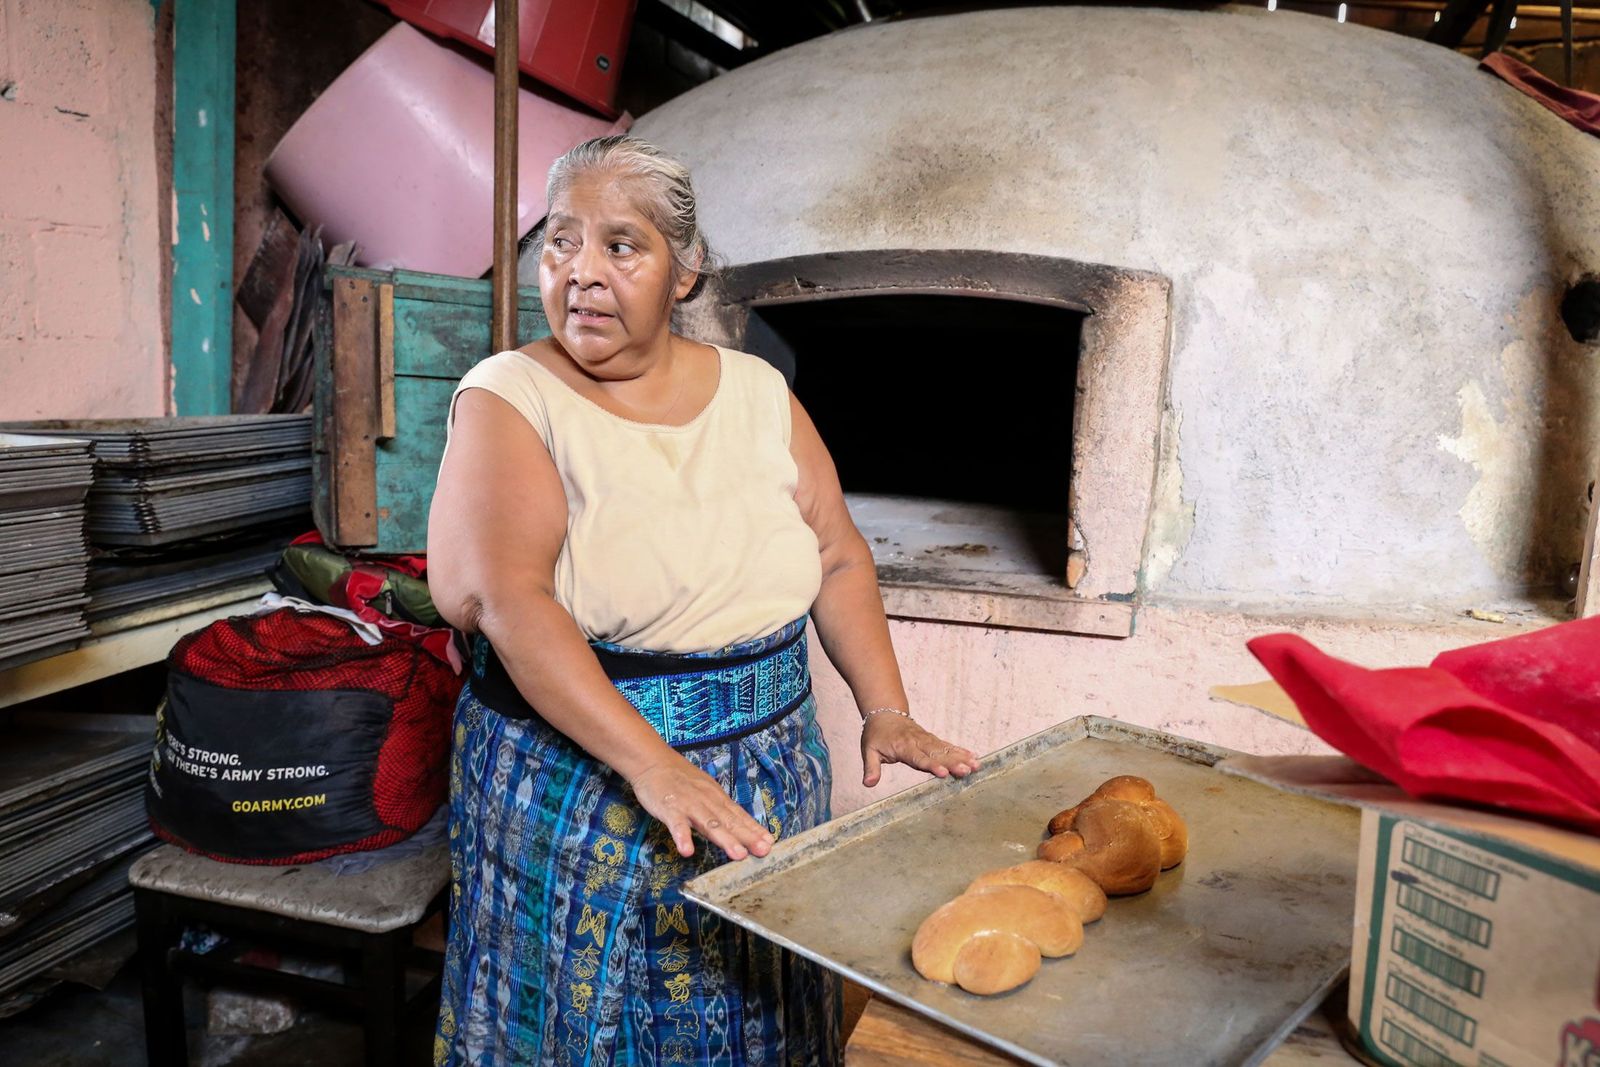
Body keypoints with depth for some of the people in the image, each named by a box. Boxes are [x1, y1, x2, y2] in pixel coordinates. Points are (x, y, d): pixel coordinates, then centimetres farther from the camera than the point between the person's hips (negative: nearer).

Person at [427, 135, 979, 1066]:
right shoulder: (509, 398, -9)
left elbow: (839, 555, 8)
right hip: (577, 787, -3)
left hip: (775, 776, 4)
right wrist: (653, 768, -30)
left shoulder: (759, 393, 3)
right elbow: (500, 596, -22)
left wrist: (888, 712, -3)